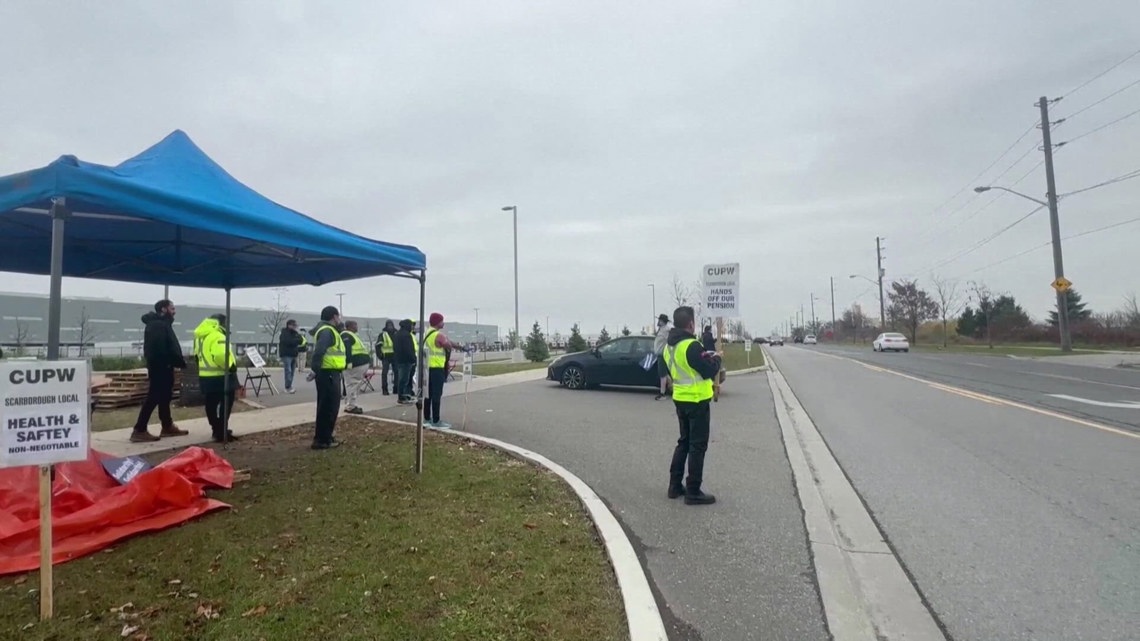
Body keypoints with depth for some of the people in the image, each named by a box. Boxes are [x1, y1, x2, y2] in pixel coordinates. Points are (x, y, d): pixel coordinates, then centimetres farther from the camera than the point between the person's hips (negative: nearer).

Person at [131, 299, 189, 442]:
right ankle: (139, 431, -5)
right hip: (160, 366, -11)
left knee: (164, 397, 16)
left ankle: (167, 426, 25)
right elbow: (163, 349, -23)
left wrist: (179, 361, 5)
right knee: (154, 398, -8)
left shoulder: (162, 324, 19)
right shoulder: (157, 325, -15)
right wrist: (180, 362, -16)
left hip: (163, 366, 11)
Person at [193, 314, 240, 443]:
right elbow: (220, 355, -33)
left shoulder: (200, 336, 13)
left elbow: (197, 354, 21)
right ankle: (222, 433, -3)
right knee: (226, 404, -2)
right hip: (220, 376, -9)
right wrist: (231, 366, -21)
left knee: (211, 404, 16)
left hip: (205, 376, 9)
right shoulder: (217, 336, -19)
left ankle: (217, 430, 28)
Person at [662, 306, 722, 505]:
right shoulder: (692, 346, -21)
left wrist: (704, 358, 13)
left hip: (680, 399, 8)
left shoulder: (669, 346, 7)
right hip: (696, 401, -8)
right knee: (697, 446, 0)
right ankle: (693, 492, 4)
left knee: (684, 442, 18)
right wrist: (716, 359, 0)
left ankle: (675, 485, 22)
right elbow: (709, 371, -19)